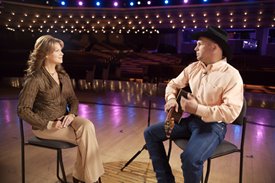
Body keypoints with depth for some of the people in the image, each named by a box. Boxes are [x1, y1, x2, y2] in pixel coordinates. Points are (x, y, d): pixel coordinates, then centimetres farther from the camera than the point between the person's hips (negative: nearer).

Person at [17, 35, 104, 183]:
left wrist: (71, 114, -11)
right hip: (45, 126, -6)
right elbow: (22, 110, -15)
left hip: (64, 119, 6)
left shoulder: (63, 75, 8)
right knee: (85, 135, -23)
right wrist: (49, 124, -21)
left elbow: (73, 99, 10)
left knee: (87, 126, -25)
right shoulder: (35, 78, -14)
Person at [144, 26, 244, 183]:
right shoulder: (193, 67, 6)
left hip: (213, 125, -7)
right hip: (189, 119, 7)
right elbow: (173, 84, 15)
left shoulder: (231, 75, -15)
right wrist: (171, 99, -8)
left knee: (190, 159, -34)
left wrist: (197, 109, -23)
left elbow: (231, 113, -23)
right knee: (151, 133, -1)